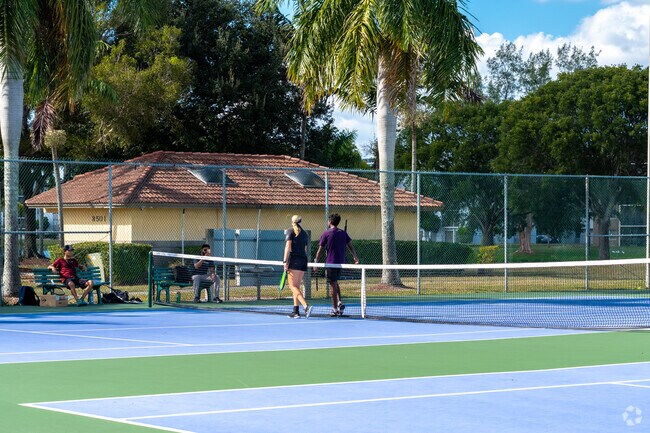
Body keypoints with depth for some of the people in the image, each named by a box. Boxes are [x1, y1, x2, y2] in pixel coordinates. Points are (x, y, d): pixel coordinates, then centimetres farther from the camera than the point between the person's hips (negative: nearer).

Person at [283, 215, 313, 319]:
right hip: (303, 260, 6)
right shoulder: (304, 234, 18)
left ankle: (306, 306, -29)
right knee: (296, 286, 13)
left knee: (293, 286, -10)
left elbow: (288, 247, -10)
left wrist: (285, 261, -12)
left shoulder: (290, 231, 0)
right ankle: (296, 311, 10)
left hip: (294, 259, -6)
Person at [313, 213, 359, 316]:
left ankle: (335, 309, -1)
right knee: (335, 282, 23)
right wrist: (355, 257, 3)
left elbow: (320, 250, -4)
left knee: (333, 285, -2)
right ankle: (340, 302, 7)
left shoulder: (326, 233, -5)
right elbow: (350, 246, 3)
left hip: (331, 262, -5)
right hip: (341, 262, 5)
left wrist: (316, 262, 1)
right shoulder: (343, 233, 8)